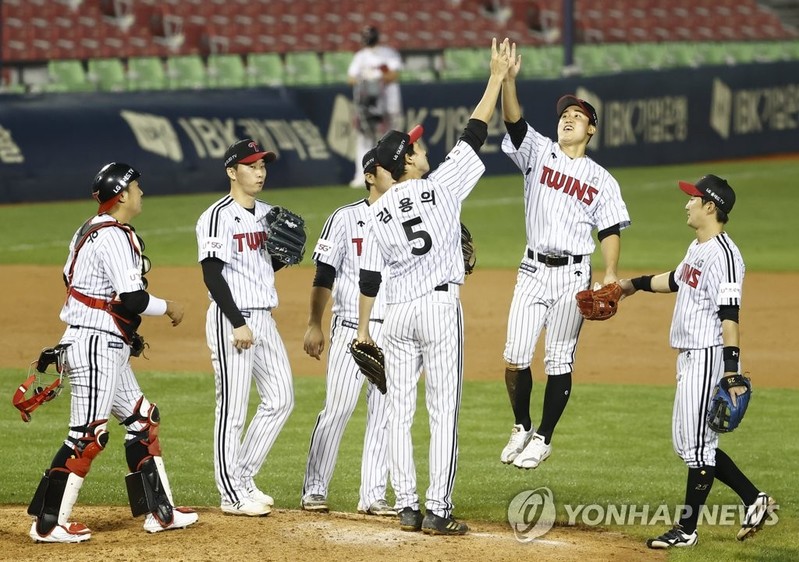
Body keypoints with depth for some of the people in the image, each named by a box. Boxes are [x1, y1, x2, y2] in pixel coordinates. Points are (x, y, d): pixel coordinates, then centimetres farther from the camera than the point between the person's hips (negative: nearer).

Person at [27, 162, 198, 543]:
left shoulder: (89, 230, 13)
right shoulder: (114, 237, -17)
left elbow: (70, 277, 20)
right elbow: (132, 300, -22)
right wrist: (168, 308, -4)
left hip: (107, 348, 11)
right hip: (96, 344, -11)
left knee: (142, 421, 15)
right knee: (88, 435, -9)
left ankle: (160, 512, 19)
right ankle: (48, 523, -6)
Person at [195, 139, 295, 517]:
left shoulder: (267, 214, 13)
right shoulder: (218, 217, -12)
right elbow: (212, 275, -17)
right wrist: (238, 324, -21)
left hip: (263, 317, 9)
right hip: (231, 319, -9)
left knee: (280, 399, 10)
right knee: (233, 408, -4)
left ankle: (243, 478, 20)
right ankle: (232, 495, 2)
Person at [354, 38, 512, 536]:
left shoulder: (379, 211, 4)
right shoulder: (441, 187, -6)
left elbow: (369, 277, 6)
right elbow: (474, 136, -4)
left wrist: (363, 328, 14)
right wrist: (497, 78, 1)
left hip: (398, 314, 4)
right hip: (440, 307, -4)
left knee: (400, 412, 9)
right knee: (444, 410, -2)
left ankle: (407, 508, 9)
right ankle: (438, 510, -6)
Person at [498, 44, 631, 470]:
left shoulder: (600, 179, 8)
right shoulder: (539, 152, 8)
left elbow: (610, 230, 4)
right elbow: (514, 121, -9)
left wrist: (610, 273, -12)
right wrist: (508, 80, -27)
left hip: (573, 274, -1)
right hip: (533, 270, 1)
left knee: (559, 362, 1)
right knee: (515, 357, -5)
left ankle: (543, 439, 12)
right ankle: (521, 429, 15)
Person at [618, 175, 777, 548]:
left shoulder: (723, 254, -18)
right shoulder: (698, 248, 13)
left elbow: (729, 314, -24)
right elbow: (677, 280, 34)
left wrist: (731, 371, -28)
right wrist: (636, 284, 44)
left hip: (708, 358, -11)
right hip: (689, 358, 11)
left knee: (698, 444, -4)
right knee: (687, 443, 14)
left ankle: (687, 528, 3)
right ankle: (754, 500, 18)